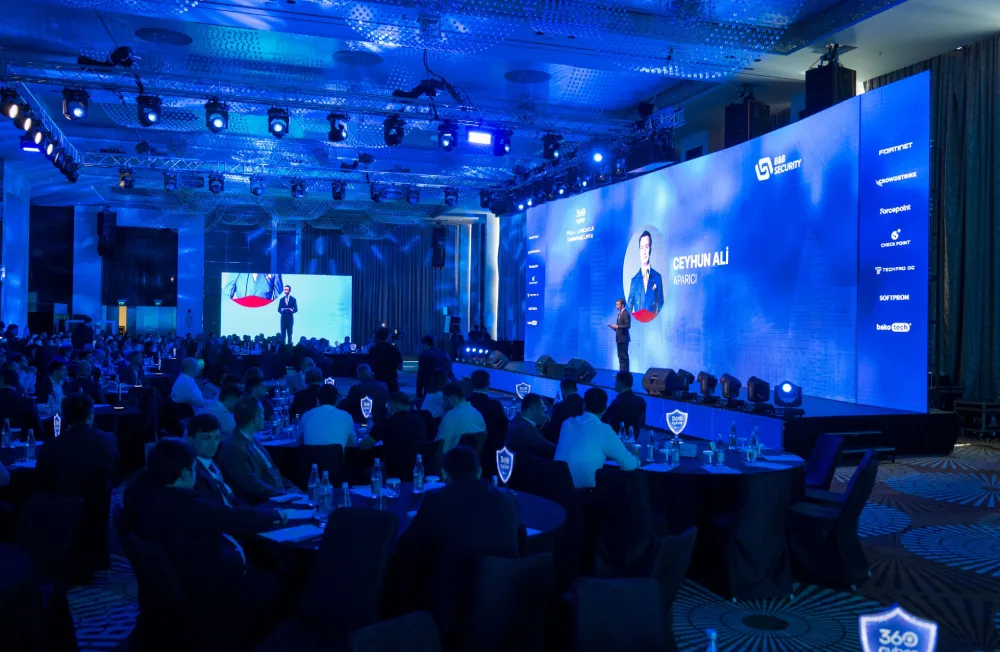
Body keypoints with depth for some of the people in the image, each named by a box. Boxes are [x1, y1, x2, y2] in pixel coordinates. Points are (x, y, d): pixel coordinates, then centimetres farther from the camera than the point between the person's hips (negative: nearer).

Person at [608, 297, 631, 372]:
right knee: (621, 356, 11)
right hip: (619, 338, 9)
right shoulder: (619, 314, 17)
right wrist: (614, 327, 4)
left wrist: (617, 326, -20)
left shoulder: (626, 313, -12)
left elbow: (628, 325, -20)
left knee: (624, 357, -6)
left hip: (623, 339, -9)